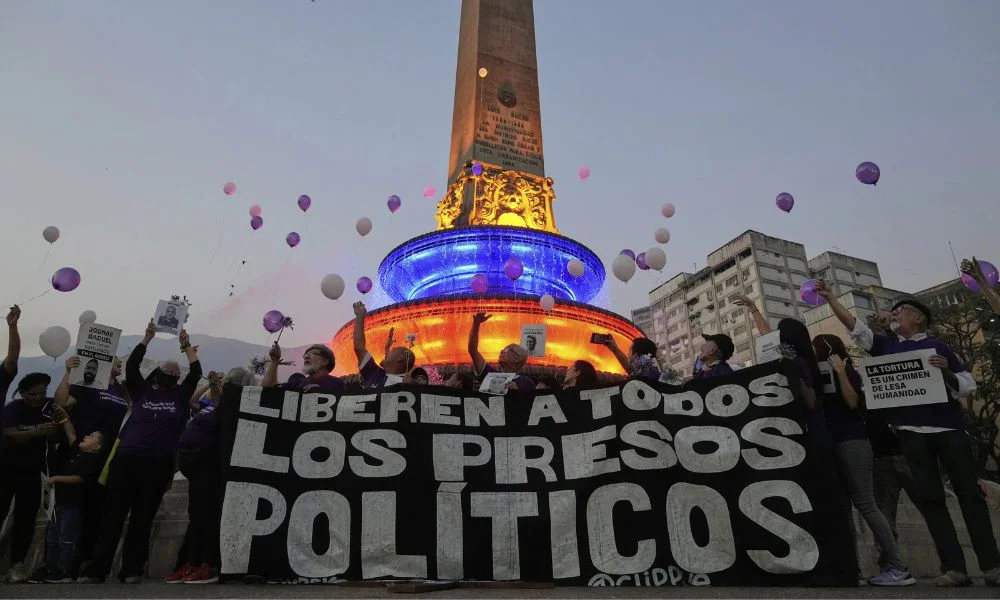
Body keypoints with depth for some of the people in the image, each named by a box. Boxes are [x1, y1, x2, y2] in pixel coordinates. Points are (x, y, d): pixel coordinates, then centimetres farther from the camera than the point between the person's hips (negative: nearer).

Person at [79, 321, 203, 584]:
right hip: (126, 458, 0)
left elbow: (196, 373, 0)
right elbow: (131, 366, 0)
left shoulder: (180, 396, 9)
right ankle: (96, 569, 9)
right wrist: (147, 338, -3)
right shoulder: (142, 390, 10)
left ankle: (131, 570, 10)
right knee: (113, 514, 2)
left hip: (159, 464, 0)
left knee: (142, 518, 5)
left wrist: (186, 345, 2)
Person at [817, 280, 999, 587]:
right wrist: (829, 297, 4)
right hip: (911, 434, 2)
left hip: (949, 428, -2)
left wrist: (947, 373, -15)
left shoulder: (938, 347, 7)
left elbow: (968, 386, 5)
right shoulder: (885, 346, 13)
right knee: (931, 498, 0)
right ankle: (954, 567, 4)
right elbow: (853, 325, 8)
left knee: (969, 493, 1)